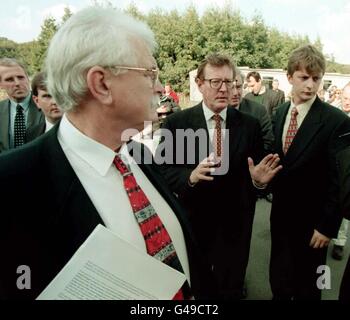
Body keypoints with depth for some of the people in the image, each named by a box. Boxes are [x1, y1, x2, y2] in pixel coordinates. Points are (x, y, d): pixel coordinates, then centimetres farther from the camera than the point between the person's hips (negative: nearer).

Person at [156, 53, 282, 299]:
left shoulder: (250, 125, -4)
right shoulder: (176, 123, -9)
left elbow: (255, 176, -1)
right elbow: (164, 171, -10)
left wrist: (259, 179, -23)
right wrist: (190, 176, -29)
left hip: (235, 225, 2)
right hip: (192, 222, -1)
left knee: (230, 290, 24)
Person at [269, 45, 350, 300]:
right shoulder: (280, 113, 2)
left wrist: (328, 225, -14)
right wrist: (270, 184, 2)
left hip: (311, 220, -4)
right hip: (281, 213, 5)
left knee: (307, 287, 18)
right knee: (278, 281, 21)